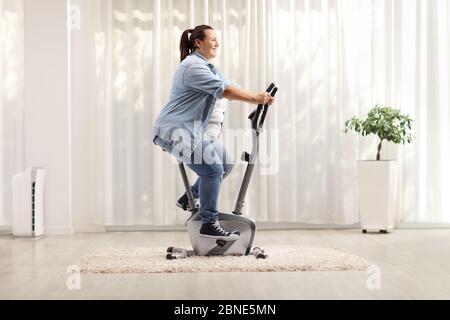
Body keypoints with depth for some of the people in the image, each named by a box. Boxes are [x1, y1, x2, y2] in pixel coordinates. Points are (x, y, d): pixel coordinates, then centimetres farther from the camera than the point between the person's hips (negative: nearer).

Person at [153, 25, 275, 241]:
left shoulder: (207, 66, 16)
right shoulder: (193, 67, -18)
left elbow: (227, 89, 6)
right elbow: (225, 91, -25)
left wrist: (258, 98, -7)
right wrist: (256, 99, -21)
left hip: (197, 130, 11)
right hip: (176, 130, -11)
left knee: (226, 165, 11)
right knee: (212, 168, -19)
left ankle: (188, 199, 24)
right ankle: (209, 224, -12)